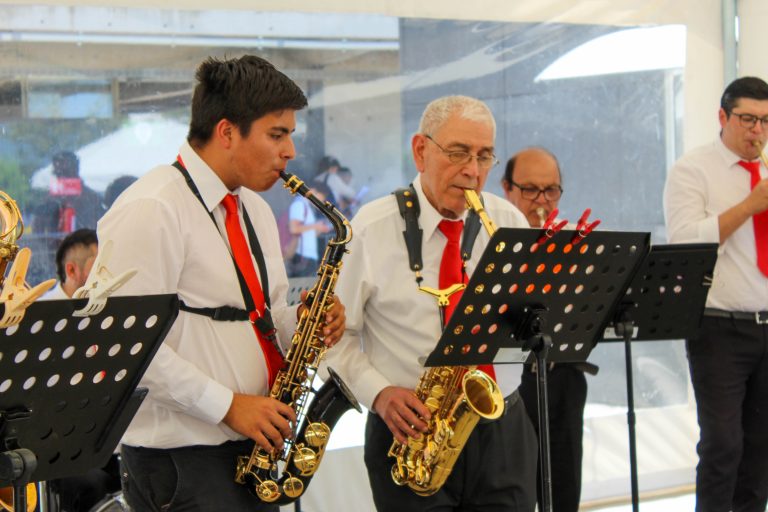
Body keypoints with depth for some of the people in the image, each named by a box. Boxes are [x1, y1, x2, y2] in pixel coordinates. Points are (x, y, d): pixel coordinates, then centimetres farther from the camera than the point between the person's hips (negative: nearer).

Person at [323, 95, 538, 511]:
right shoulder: (371, 229, -3)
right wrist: (378, 393, -15)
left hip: (503, 431, 3)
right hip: (410, 429, -2)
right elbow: (337, 332, -1)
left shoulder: (510, 222, 5)